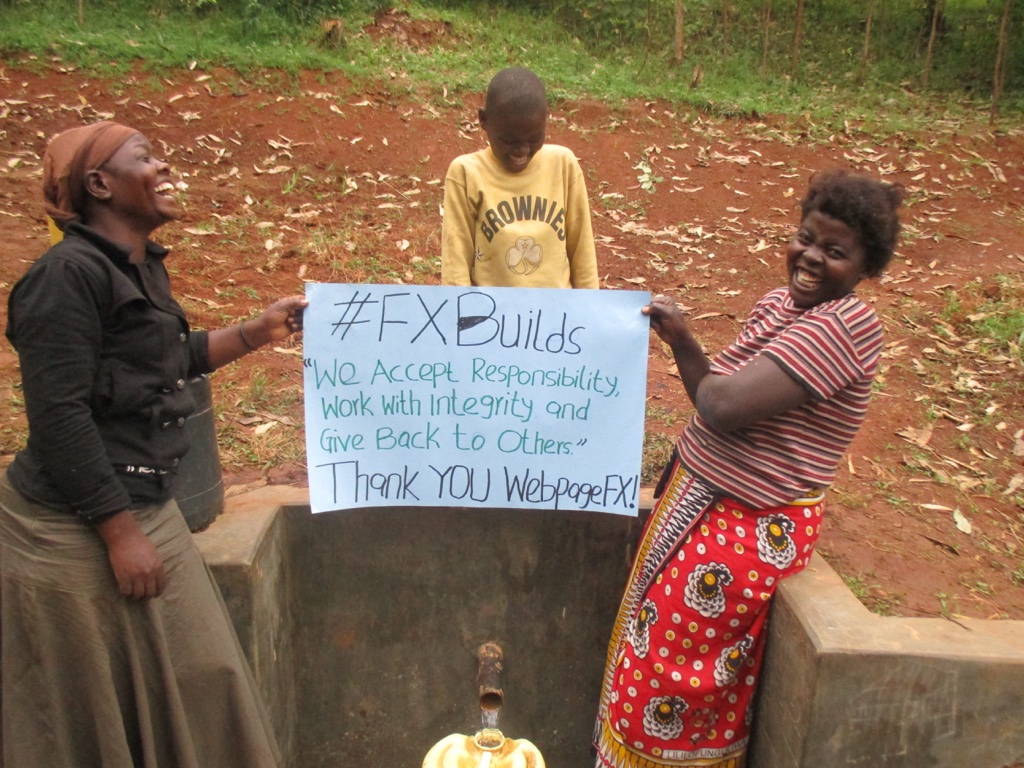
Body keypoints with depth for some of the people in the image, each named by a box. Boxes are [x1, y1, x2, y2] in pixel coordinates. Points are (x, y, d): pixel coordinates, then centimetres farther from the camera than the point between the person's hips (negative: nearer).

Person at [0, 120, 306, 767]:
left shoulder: (141, 267, 9)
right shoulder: (68, 274, -18)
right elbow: (58, 416, -22)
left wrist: (257, 333, 17)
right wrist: (119, 533, -20)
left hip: (144, 509, 9)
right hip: (76, 531, -8)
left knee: (195, 678, 16)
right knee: (92, 712, 8)